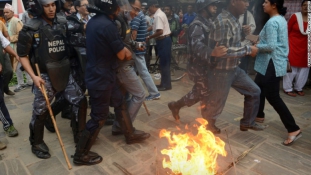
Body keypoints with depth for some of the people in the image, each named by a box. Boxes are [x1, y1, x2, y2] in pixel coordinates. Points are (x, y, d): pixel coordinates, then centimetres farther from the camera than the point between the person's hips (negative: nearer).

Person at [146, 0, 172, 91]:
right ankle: (164, 83, 23)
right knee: (164, 63, 14)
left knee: (164, 63, -4)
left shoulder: (158, 15, -17)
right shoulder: (161, 13, 16)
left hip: (163, 41, -10)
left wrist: (149, 37, -14)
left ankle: (166, 85, 5)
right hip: (165, 40, 10)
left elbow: (160, 31, -25)